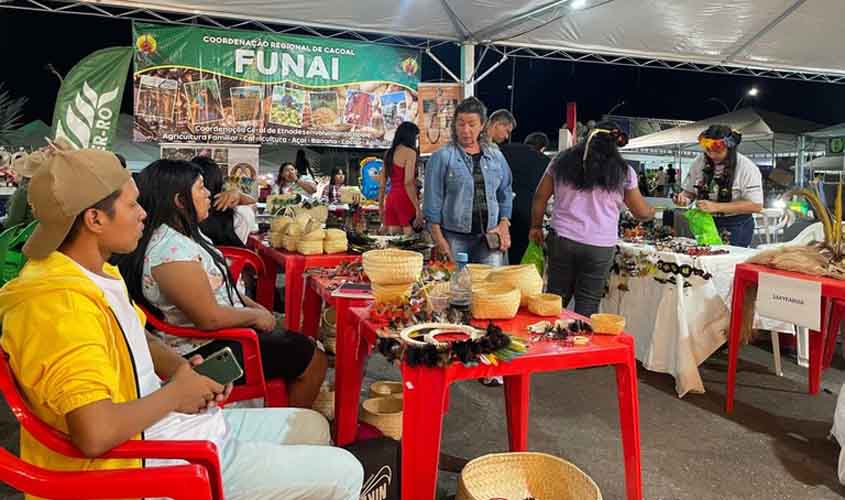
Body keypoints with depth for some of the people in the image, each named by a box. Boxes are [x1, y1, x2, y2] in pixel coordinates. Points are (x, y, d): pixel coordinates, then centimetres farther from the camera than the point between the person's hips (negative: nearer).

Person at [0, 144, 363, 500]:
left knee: (311, 427, 19)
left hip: (169, 425, 10)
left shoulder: (94, 273, 6)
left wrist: (183, 371, 0)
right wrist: (175, 393, -18)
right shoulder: (62, 305, -27)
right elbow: (96, 434, -36)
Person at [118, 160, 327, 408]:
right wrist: (255, 316, -13)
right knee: (314, 361, -4)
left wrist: (255, 306, 6)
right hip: (205, 351, -10)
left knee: (303, 345, 15)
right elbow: (209, 317, -28)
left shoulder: (185, 234, 6)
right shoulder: (171, 249, -26)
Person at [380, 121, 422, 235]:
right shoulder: (410, 152, -5)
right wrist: (418, 209, -17)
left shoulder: (389, 153, 16)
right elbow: (408, 183, -15)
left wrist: (381, 207, 23)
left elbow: (382, 184, 16)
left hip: (390, 198, 7)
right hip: (405, 199, -7)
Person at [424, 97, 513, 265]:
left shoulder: (496, 156, 11)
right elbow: (433, 199, -4)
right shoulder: (442, 157, -2)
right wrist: (438, 237, -8)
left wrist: (504, 223, 4)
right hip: (455, 237, -3)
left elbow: (505, 194, 16)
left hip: (489, 237, 3)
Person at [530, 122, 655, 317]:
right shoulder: (623, 172, 1)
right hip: (600, 247, -2)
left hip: (562, 240, 2)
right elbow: (641, 212, 9)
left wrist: (536, 227, 21)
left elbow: (540, 198, 9)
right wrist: (652, 212, 31)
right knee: (587, 308, 6)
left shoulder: (562, 162, 6)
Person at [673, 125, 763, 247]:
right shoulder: (700, 162, 1)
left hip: (735, 228, -4)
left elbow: (756, 205, -17)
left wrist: (716, 207, -24)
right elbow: (689, 191, 12)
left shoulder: (747, 168, -12)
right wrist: (683, 198, -13)